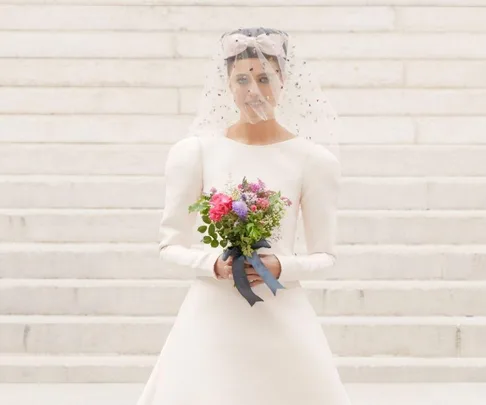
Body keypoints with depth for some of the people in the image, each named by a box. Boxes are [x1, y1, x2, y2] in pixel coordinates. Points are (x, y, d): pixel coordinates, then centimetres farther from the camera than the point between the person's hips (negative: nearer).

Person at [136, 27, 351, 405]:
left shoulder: (313, 160, 0)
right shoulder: (194, 152, 0)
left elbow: (324, 256, 5)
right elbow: (171, 247, 3)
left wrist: (282, 267, -13)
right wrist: (215, 265, -14)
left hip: (282, 318, 0)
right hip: (213, 316, 0)